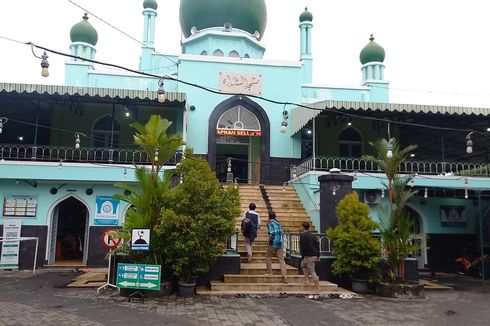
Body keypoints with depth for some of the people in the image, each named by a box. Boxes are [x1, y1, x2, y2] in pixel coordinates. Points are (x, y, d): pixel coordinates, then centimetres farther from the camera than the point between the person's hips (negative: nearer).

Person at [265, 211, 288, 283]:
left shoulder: (271, 223, -7)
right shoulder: (278, 223, 16)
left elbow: (272, 233, -19)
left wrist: (269, 240, -6)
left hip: (273, 243, -6)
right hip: (280, 243, 6)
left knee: (268, 257, 15)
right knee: (281, 260, 2)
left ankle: (269, 272, 18)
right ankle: (285, 276, -5)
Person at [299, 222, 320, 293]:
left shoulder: (303, 236, -9)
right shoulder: (313, 235, 15)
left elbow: (302, 247, -16)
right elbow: (317, 245, 15)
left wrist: (303, 257, -16)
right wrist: (318, 256, 20)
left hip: (309, 256, -9)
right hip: (315, 255, 9)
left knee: (312, 271, -5)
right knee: (303, 265, 26)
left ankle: (317, 288, -5)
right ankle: (307, 280, 18)